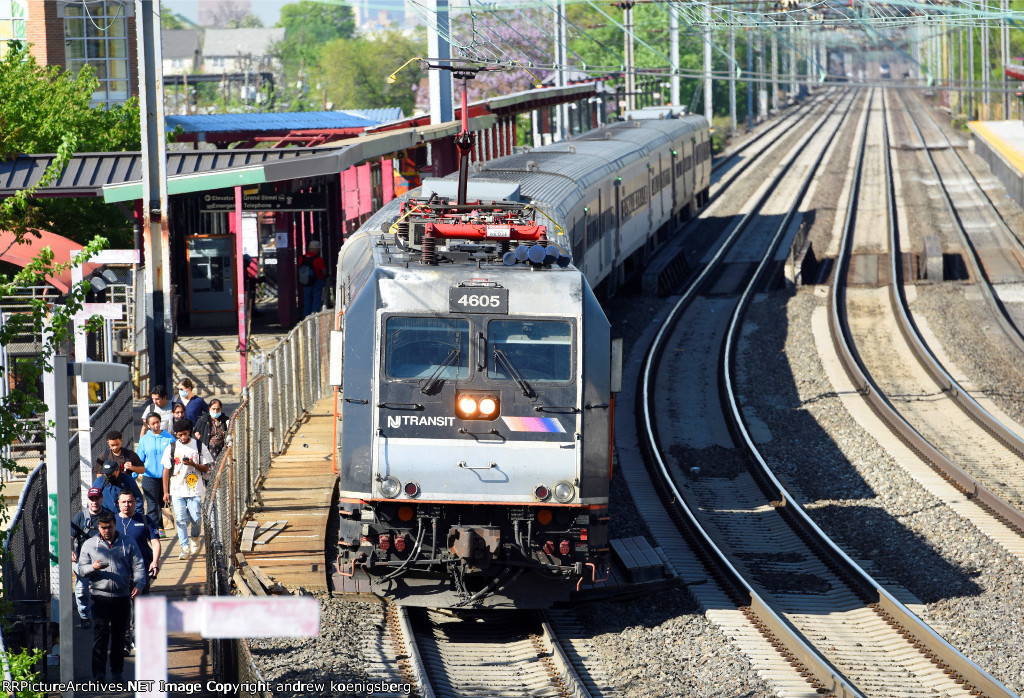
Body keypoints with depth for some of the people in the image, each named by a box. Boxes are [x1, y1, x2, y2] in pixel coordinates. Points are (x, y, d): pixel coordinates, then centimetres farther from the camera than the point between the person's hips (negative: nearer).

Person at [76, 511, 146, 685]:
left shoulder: (128, 543, 9)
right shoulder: (89, 545, 9)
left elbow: (138, 566, 4)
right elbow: (81, 569, 7)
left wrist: (139, 583, -13)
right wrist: (93, 567, -15)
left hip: (122, 596, 1)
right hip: (100, 595, -1)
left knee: (119, 634, 7)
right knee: (100, 632, -12)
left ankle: (117, 671, 17)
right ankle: (99, 673, -15)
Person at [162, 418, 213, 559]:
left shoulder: (199, 446, 3)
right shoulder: (171, 448, 6)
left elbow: (206, 468, 5)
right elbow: (166, 470, 8)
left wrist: (193, 464, -15)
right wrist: (166, 492, 4)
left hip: (195, 490, -1)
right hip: (177, 490, 1)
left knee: (196, 518, -2)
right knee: (180, 520, -6)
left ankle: (195, 538, 28)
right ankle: (185, 548, -3)